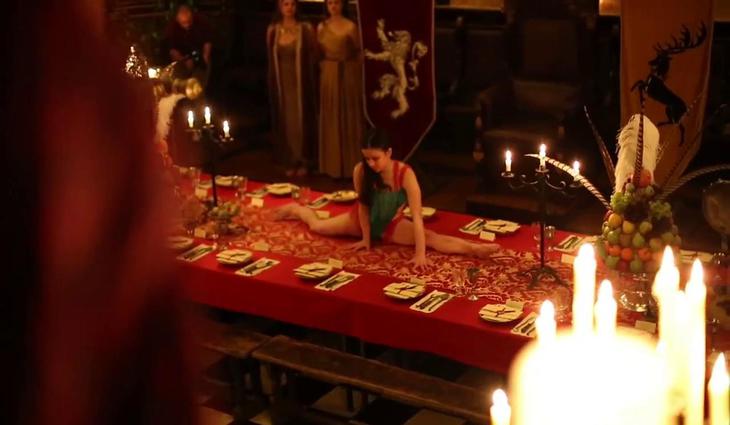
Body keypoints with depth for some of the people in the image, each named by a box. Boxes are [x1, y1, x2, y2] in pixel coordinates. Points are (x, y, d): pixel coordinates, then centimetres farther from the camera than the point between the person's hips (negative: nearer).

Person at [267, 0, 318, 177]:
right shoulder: (272, 30, 3)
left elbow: (313, 57, 1)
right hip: (281, 84, 3)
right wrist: (272, 82, 9)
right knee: (285, 122, 7)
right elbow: (271, 59, 11)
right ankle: (290, 161, 18)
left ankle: (304, 161, 15)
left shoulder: (306, 29, -5)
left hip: (301, 83, -3)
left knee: (302, 120, 4)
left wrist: (309, 79, 0)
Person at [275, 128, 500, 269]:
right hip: (363, 220, 3)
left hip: (391, 224, -2)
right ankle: (297, 209, 42)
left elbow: (417, 216, -36)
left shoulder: (405, 175, -33)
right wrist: (366, 238, -7)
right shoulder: (360, 171, -26)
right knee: (317, 226, 9)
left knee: (431, 238, -25)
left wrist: (420, 254, -41)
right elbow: (363, 206, -13)